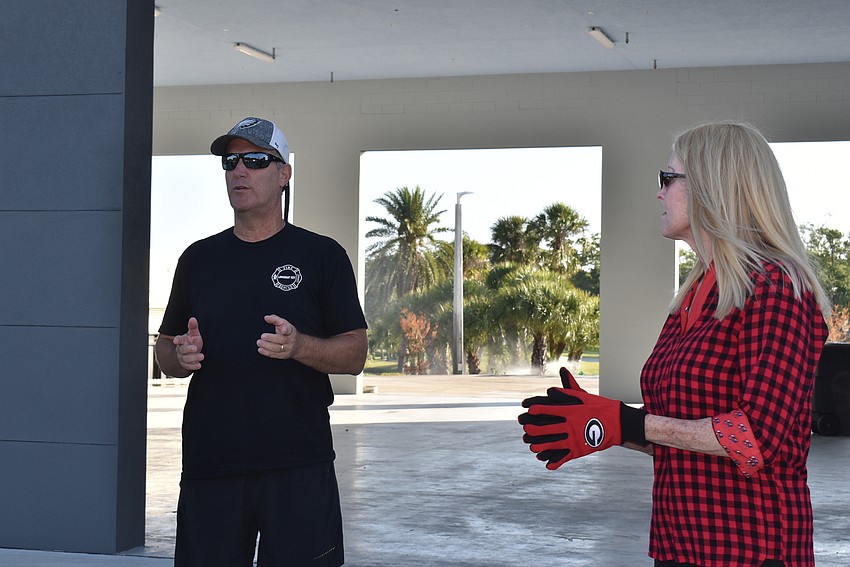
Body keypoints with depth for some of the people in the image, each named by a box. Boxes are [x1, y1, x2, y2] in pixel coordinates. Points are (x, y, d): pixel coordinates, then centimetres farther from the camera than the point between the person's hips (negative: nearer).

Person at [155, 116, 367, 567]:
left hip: (298, 466, -2)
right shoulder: (199, 258, 14)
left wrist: (298, 346, -19)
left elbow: (355, 355, 1)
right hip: (209, 459, 3)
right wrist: (182, 356, -7)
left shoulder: (322, 255, 4)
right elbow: (165, 353, 17)